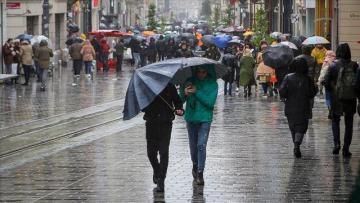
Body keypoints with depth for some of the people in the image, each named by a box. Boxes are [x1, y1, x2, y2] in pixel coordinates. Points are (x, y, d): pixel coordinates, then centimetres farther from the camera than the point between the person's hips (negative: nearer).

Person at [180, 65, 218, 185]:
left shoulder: (212, 84, -4)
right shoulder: (190, 81, 2)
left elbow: (210, 102, -13)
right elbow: (181, 100, 2)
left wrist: (197, 92, -19)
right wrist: (185, 93, -20)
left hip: (204, 119, -3)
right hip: (191, 118, 3)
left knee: (201, 145, -13)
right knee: (193, 146, 12)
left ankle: (200, 173, -11)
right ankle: (195, 166, 35)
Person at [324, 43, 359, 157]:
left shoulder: (333, 66, -8)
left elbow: (326, 83, -7)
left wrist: (332, 91, 10)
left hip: (336, 98, 0)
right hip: (350, 98, 0)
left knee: (335, 120, 18)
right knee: (349, 123, 11)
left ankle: (336, 143, -1)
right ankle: (346, 149, 7)